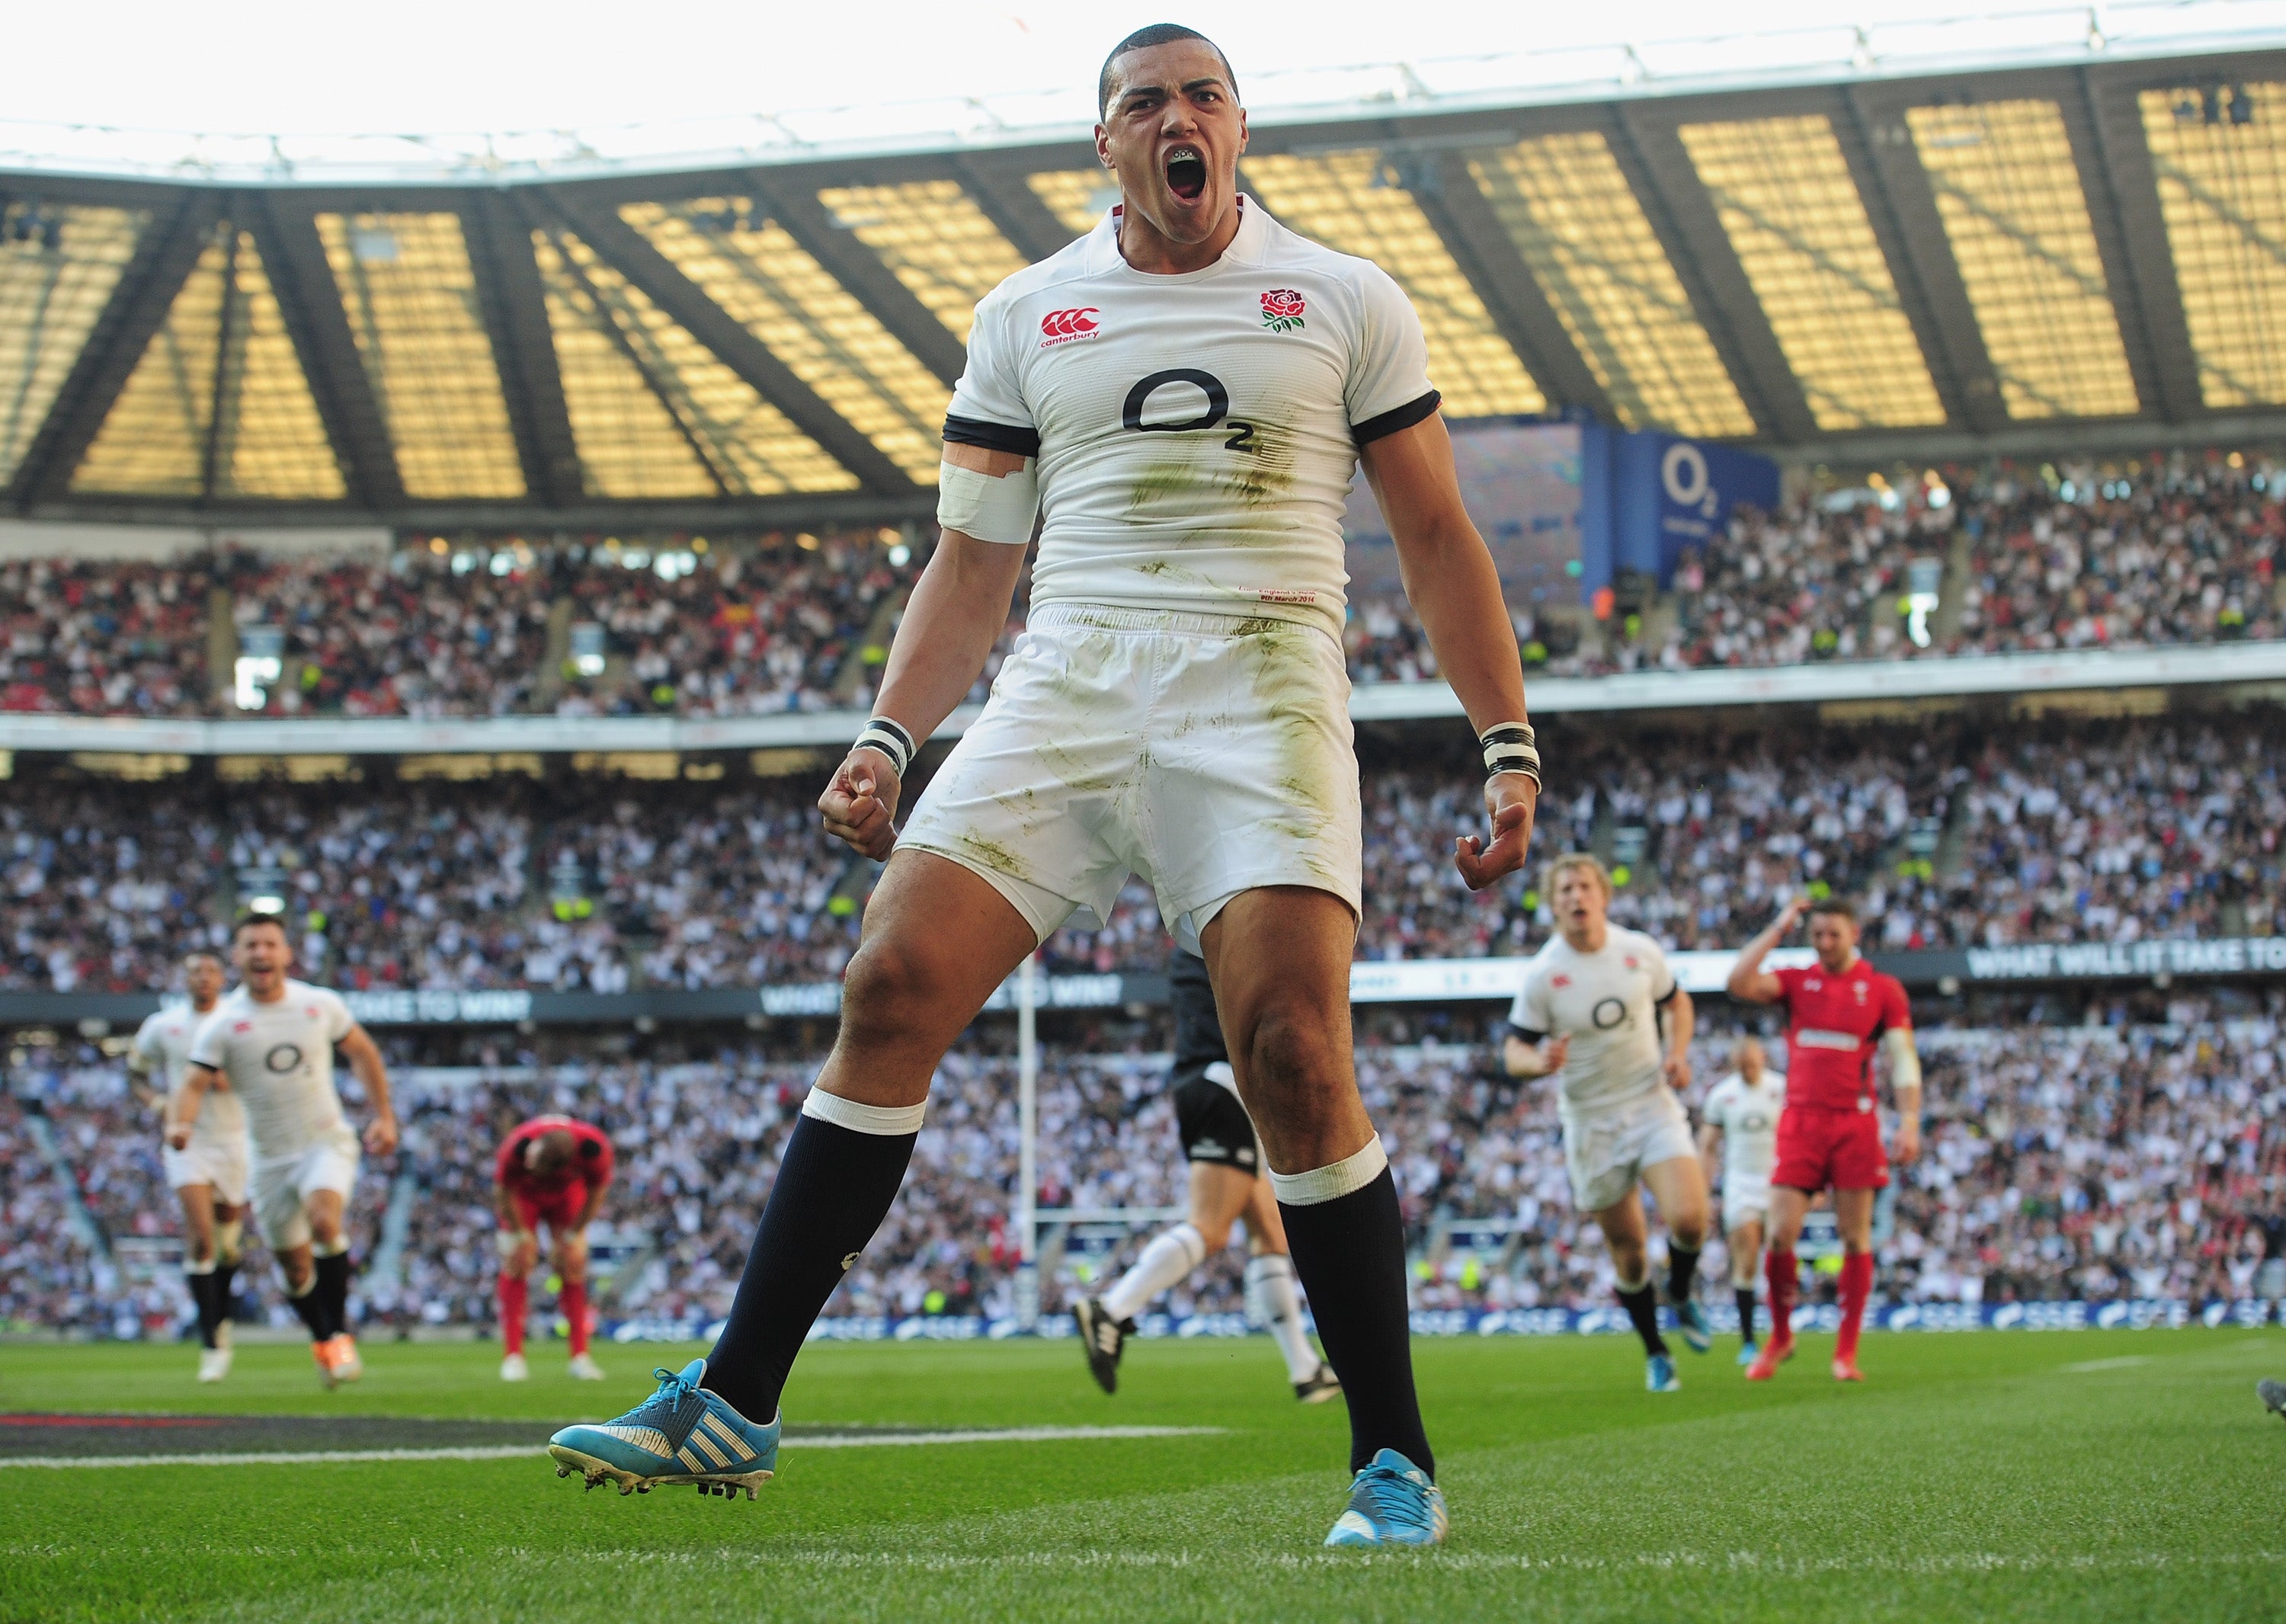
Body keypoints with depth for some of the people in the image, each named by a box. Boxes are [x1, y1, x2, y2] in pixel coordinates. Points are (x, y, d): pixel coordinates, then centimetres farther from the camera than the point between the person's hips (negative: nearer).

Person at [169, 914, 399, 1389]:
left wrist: (384, 1117, 10)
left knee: (323, 1217, -29)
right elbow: (195, 1084, -13)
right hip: (271, 1156, 1)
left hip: (327, 1142, -1)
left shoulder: (321, 1005, -2)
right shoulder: (221, 1024, -7)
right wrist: (180, 1123, -34)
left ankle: (339, 1333, -17)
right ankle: (322, 1340, 34)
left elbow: (363, 1053, 14)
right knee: (296, 1268, 6)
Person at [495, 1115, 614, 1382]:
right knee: (516, 1262, -13)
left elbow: (596, 1191, -17)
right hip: (522, 1193, -1)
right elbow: (503, 1192, -22)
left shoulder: (595, 1148, -39)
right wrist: (521, 1236, -13)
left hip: (568, 1193, 1)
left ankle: (580, 1356, -2)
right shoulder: (516, 1148, -42)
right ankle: (513, 1357, -12)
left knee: (573, 1265, -6)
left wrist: (571, 1238, -11)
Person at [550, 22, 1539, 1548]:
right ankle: (734, 1402, -6)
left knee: (1293, 1052, -18)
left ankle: (1396, 1461, -5)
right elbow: (975, 561, 17)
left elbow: (1437, 537, 11)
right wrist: (886, 741, 5)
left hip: (1259, 690, -3)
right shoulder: (1027, 316, 15)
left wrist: (1510, 746, 4)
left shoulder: (1345, 303, 8)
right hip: (1066, 683, 3)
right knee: (894, 985, -11)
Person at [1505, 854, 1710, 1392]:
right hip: (1591, 1122, -1)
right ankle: (1656, 1354, 24)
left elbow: (1675, 1001, 16)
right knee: (1627, 1249, 4)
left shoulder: (1641, 951, -3)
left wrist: (1678, 1055, -1)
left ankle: (1681, 1296, 13)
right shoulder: (1542, 974, -10)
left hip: (1652, 1104, 1)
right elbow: (1514, 1049, -6)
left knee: (1688, 1217, -20)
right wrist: (1540, 1061, -29)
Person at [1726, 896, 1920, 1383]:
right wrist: (1778, 929, -2)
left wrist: (1909, 1121, -10)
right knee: (1780, 1235, -6)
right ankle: (1780, 1337, 13)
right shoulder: (1795, 982, 10)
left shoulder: (1883, 989, 5)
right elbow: (1739, 982, -7)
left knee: (1855, 1237, -1)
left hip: (1855, 1124, -1)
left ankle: (1846, 1351, 4)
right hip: (1800, 1120, 1)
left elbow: (1903, 1059, 1)